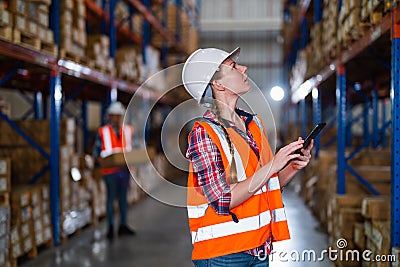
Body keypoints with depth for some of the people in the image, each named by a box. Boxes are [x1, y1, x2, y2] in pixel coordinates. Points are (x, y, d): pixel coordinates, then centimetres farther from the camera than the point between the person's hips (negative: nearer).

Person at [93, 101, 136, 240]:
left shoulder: (128, 131, 10)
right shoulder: (103, 132, 2)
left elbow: (132, 148, 15)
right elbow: (96, 150, 2)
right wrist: (100, 159, -18)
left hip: (125, 169, 3)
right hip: (110, 170, -3)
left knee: (123, 197, 11)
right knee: (111, 197, 0)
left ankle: (123, 225, 20)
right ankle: (110, 227, 9)